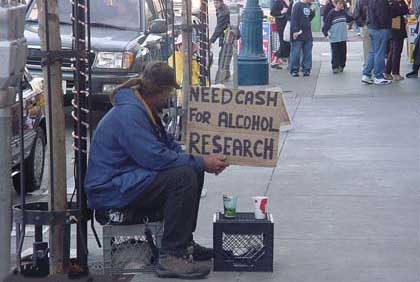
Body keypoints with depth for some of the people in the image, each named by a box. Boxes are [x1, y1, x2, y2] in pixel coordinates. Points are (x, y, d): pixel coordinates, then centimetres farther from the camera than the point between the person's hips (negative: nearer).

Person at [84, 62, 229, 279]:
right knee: (183, 176, -25)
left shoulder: (143, 109, 13)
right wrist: (200, 163, -19)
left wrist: (202, 161, 0)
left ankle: (185, 243, 16)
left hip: (127, 179, 11)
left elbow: (168, 145, 18)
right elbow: (156, 157, -28)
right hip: (110, 191, -11)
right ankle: (171, 257, -25)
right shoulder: (128, 114, -21)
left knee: (193, 171, 10)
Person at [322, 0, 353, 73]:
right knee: (335, 53, -1)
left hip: (343, 37, 5)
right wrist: (325, 32, -17)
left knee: (343, 52, 9)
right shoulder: (332, 13, -8)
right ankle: (335, 67, 5)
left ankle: (341, 66, 19)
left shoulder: (344, 12, 6)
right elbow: (327, 23, -8)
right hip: (334, 38, -5)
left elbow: (349, 19, 21)